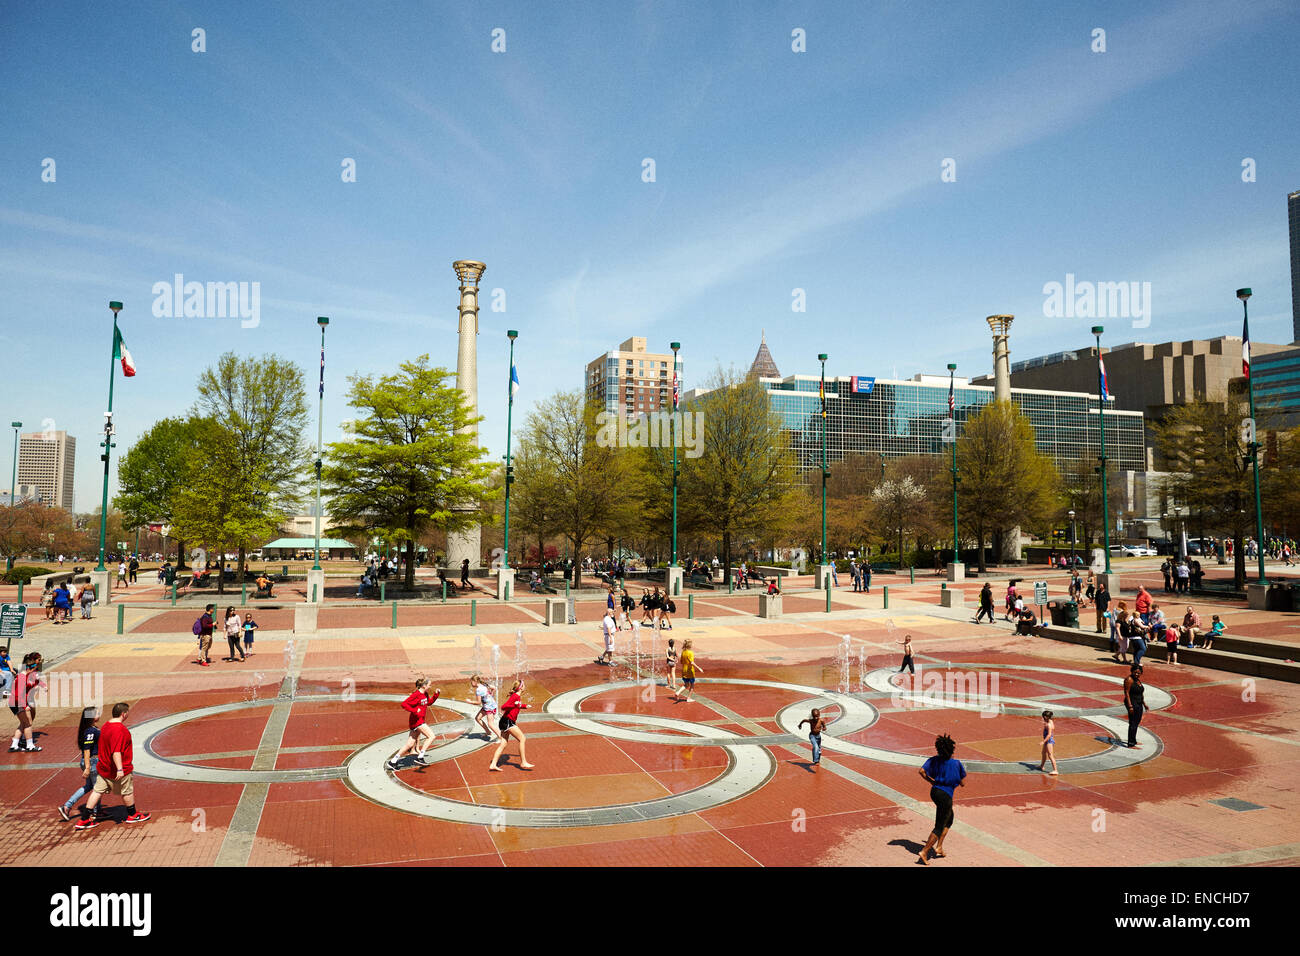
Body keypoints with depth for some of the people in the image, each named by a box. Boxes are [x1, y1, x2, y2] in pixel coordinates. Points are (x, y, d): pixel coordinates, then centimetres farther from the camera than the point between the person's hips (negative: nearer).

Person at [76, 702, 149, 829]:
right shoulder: (119, 729, -25)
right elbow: (116, 752, -31)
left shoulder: (106, 726, 7)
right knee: (128, 791, 9)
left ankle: (84, 820, 13)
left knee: (97, 791, 12)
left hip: (104, 768, 9)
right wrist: (120, 769, -32)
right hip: (119, 771, -9)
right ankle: (132, 815, 25)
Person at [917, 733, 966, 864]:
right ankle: (924, 852, -1)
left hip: (934, 792, 6)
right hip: (946, 796, -6)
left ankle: (939, 847, 25)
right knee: (939, 827, 3)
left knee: (949, 819, 27)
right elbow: (963, 784, -6)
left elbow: (921, 771, -11)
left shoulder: (935, 760, -3)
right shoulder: (957, 763, -15)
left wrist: (931, 781, 5)